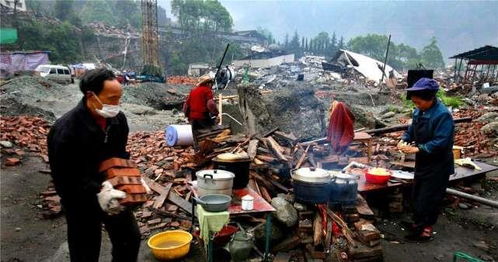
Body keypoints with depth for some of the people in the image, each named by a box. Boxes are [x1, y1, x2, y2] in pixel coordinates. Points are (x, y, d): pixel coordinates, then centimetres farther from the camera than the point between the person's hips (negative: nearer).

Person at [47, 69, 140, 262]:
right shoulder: (65, 129, -26)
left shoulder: (118, 118, -7)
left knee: (130, 238, 17)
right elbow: (65, 177, -23)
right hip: (81, 200, -5)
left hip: (112, 192, 6)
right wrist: (97, 192, -32)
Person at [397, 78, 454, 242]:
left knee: (430, 198, 0)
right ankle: (418, 222, 33)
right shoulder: (419, 111, 1)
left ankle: (426, 229, 14)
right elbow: (412, 130, 13)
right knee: (417, 195, 17)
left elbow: (440, 143, -27)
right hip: (422, 161, 8)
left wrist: (417, 149, -29)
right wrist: (404, 140, -6)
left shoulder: (443, 115, -23)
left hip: (437, 165, -8)